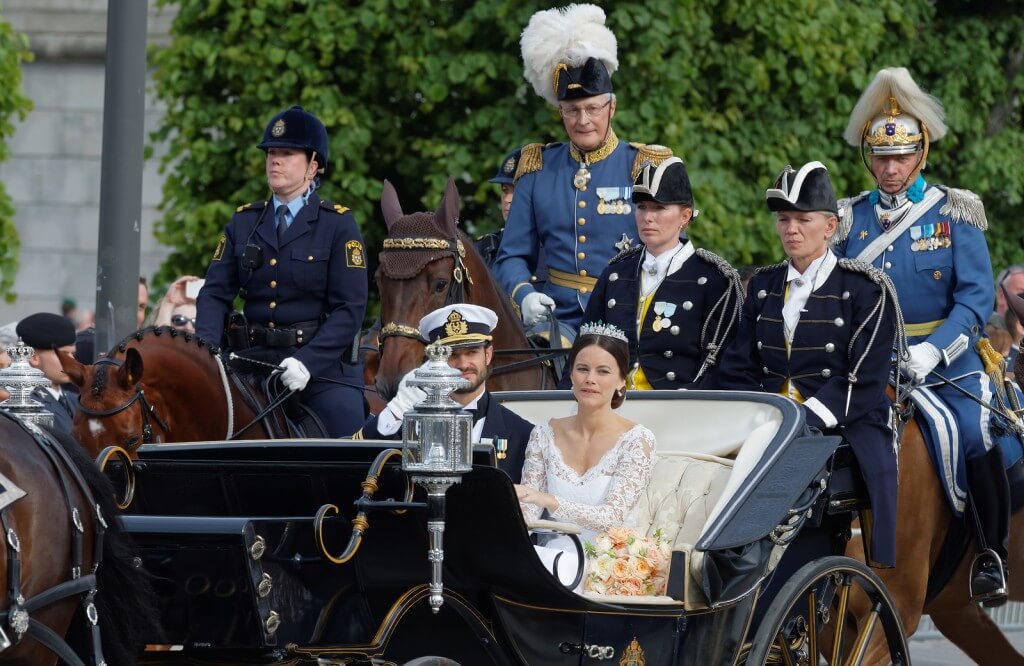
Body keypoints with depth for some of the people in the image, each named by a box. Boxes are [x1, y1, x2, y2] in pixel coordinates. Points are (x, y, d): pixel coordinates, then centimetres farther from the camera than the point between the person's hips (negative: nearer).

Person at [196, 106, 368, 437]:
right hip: (253, 361, 3)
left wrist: (307, 362, -21)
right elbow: (215, 293, 5)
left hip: (323, 366, -3)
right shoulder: (244, 222, 12)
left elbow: (349, 308, -8)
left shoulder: (339, 224, -1)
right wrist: (206, 351, -14)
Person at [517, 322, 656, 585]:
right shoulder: (545, 435, 9)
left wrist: (549, 501, -32)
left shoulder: (637, 440, -4)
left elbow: (614, 517, -16)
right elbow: (527, 513, 5)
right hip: (553, 556, 3)